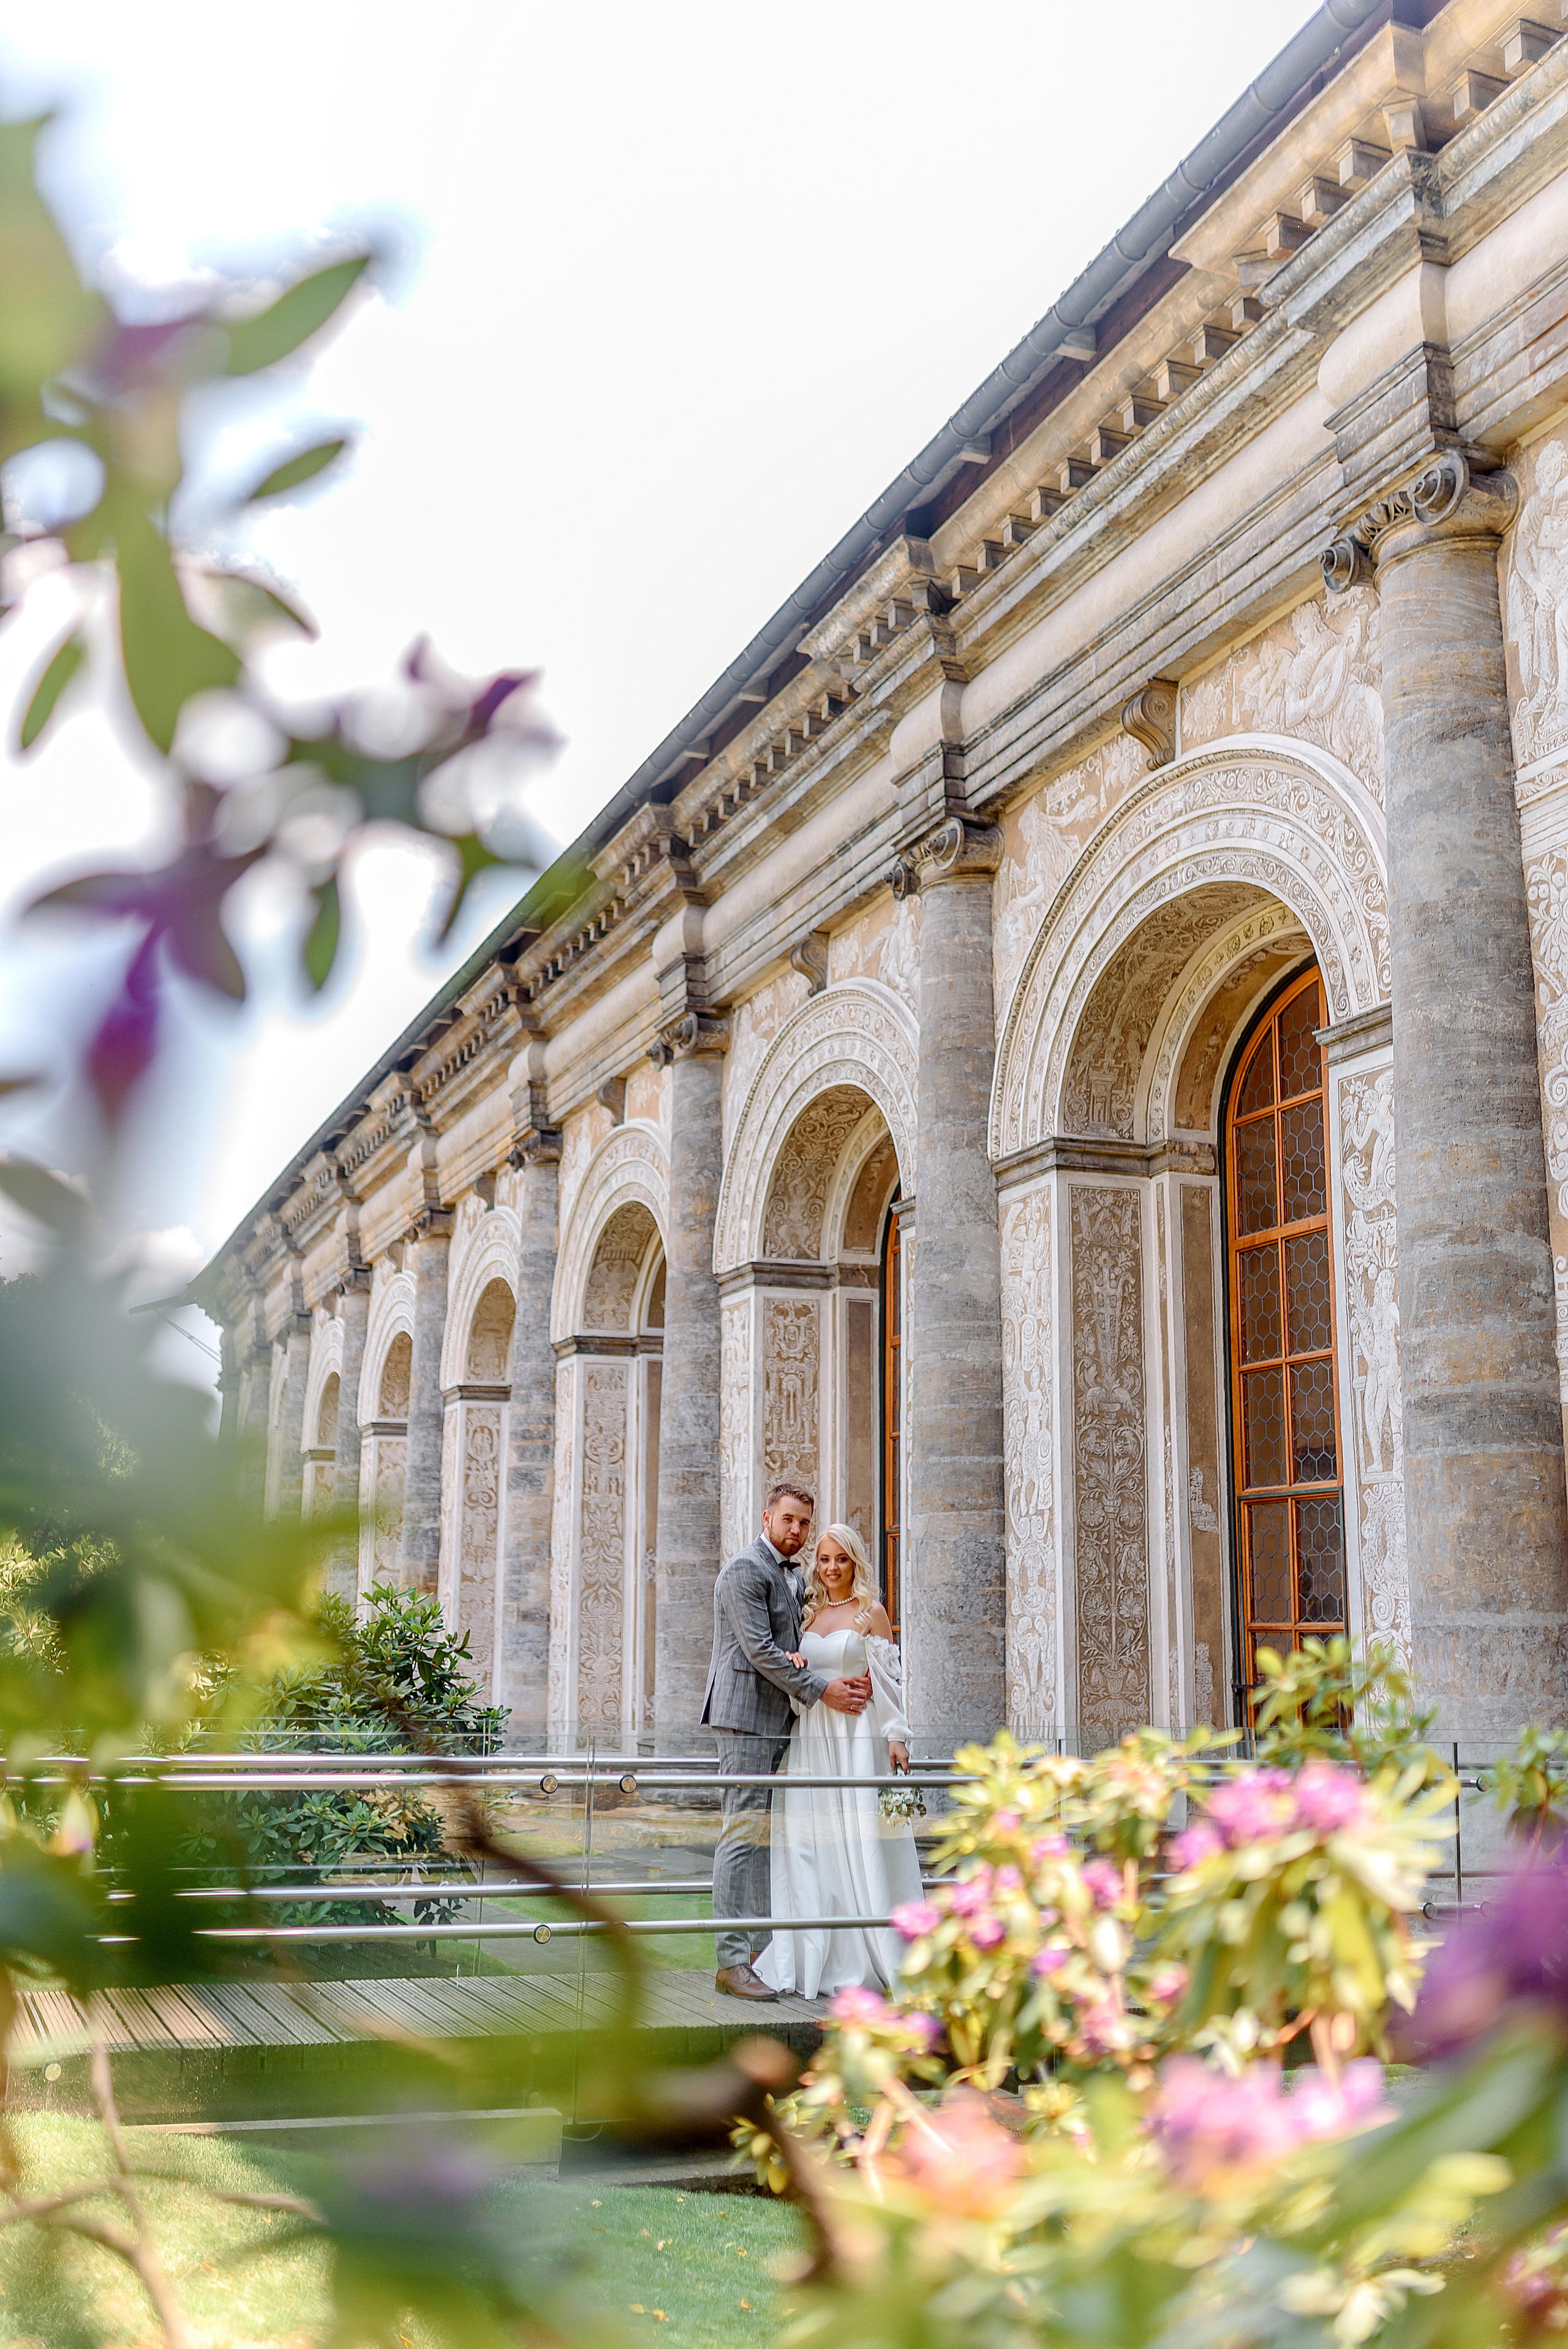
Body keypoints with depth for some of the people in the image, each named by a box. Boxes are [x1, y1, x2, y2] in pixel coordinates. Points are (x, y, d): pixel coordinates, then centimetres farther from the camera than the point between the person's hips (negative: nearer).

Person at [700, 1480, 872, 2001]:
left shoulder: (792, 1577, 19)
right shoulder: (745, 1570, -9)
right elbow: (759, 1649, -16)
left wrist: (847, 1682, -1)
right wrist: (821, 1690, -15)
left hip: (779, 1722, 9)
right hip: (747, 1716, -9)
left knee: (769, 1837, 9)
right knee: (744, 1834, -10)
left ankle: (762, 1951, 13)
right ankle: (731, 1962, -8)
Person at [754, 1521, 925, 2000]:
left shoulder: (871, 1612, 1)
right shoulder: (809, 1613, 14)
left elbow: (889, 1677, -2)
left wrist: (897, 1736, -9)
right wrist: (793, 1665, -3)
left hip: (857, 1738, -5)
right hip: (810, 1738, 5)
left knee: (863, 1845, -6)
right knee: (812, 1847, 2)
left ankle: (870, 1961, 1)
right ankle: (818, 1962, 8)